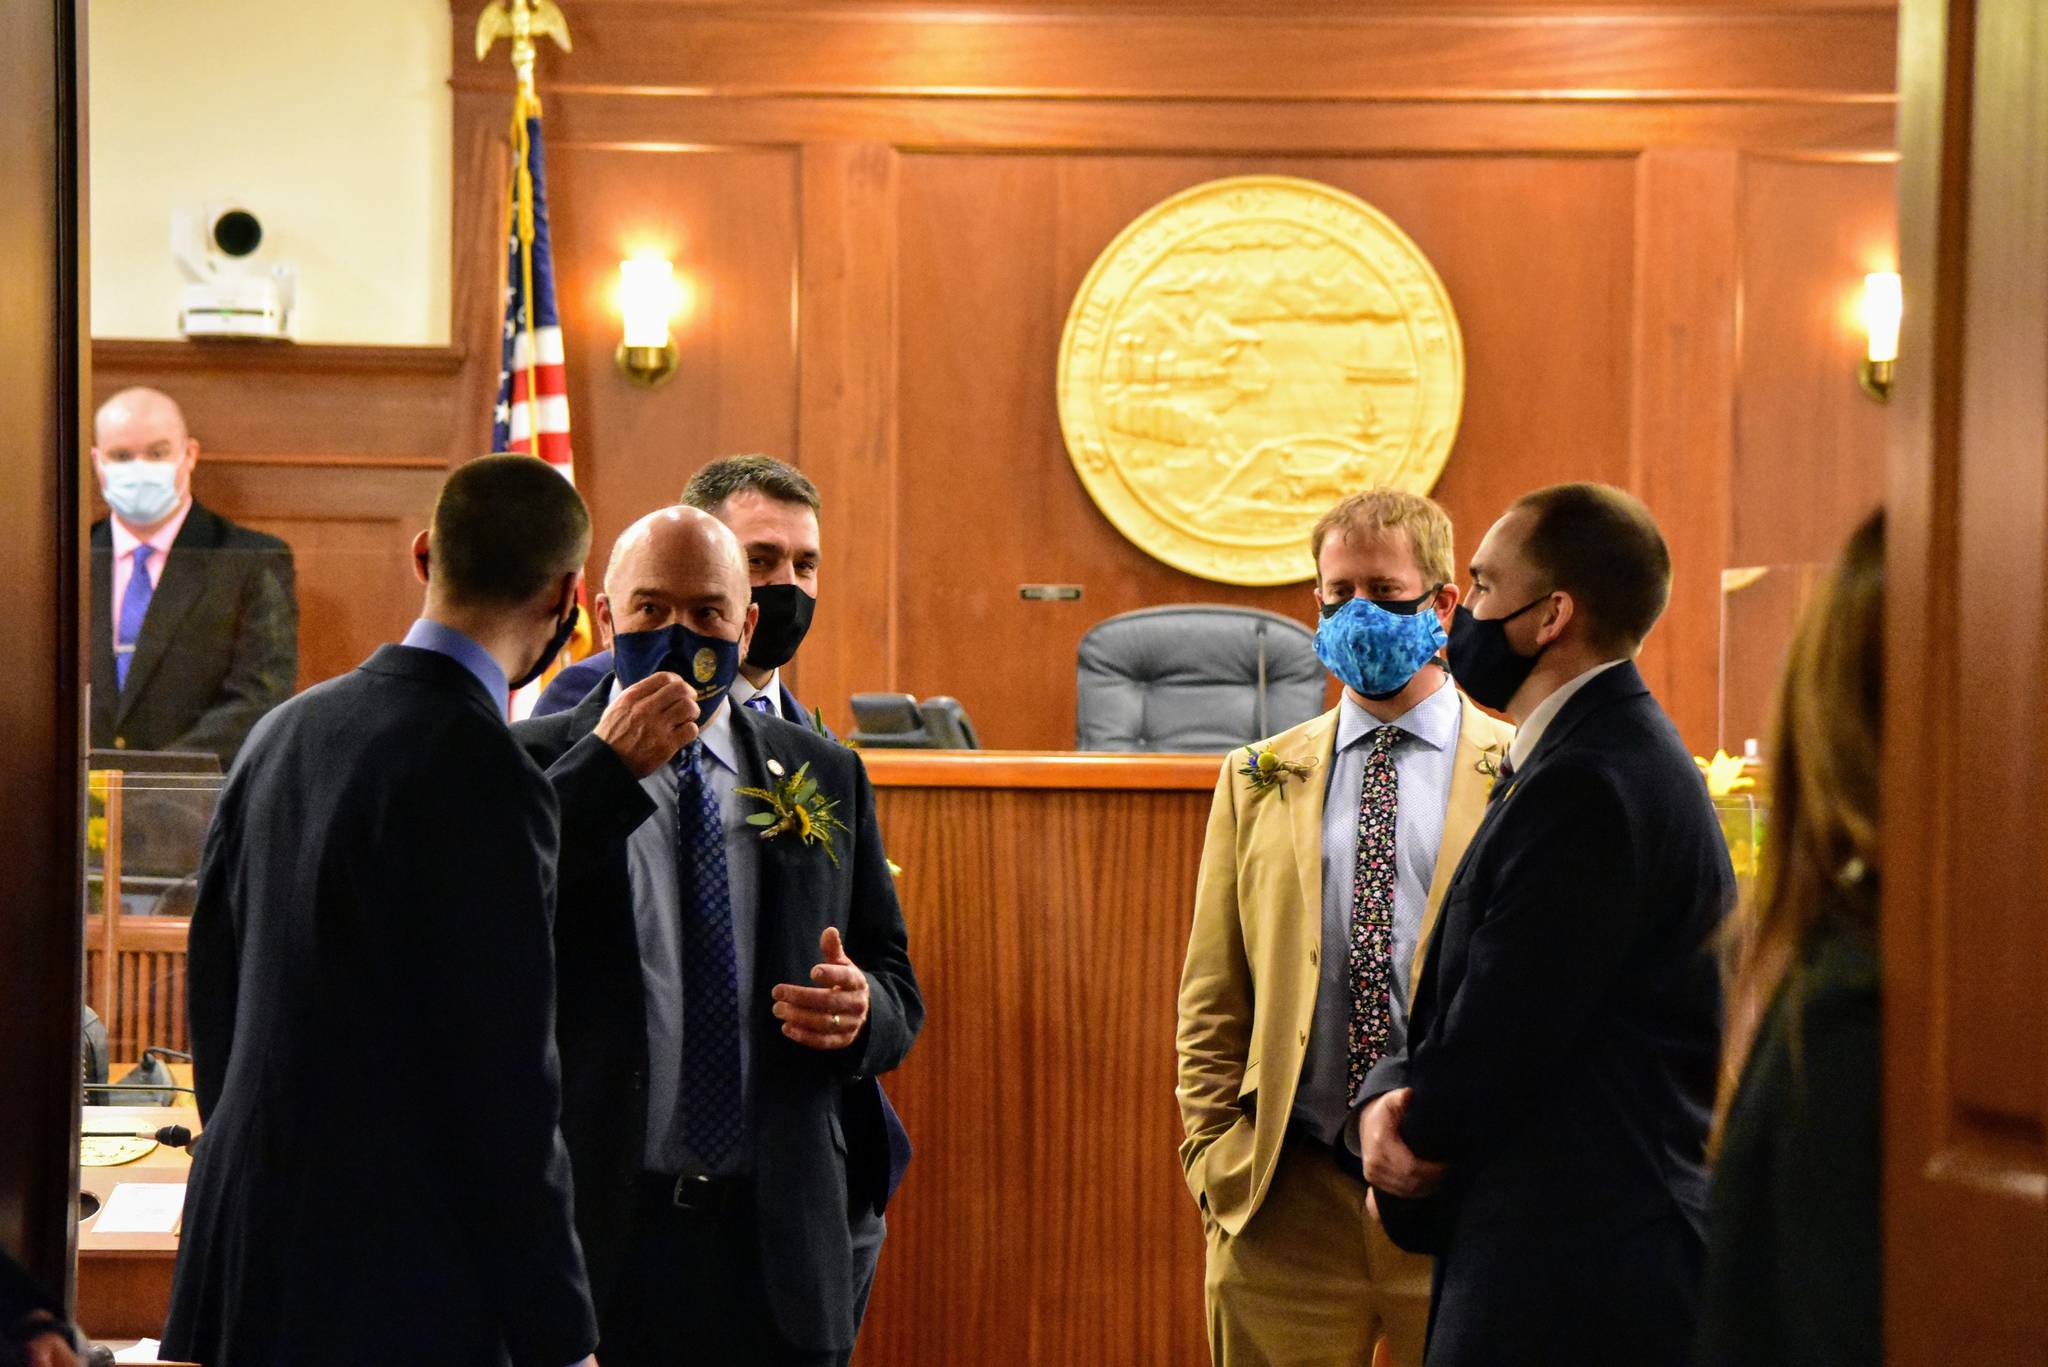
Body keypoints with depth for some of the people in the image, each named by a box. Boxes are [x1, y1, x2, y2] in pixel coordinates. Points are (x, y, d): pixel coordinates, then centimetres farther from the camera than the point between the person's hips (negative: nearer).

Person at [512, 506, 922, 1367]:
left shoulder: (825, 777, 11)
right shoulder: (536, 764, 1)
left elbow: (897, 993, 14)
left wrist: (862, 1010, -10)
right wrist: (608, 765, -17)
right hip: (592, 1230, -3)